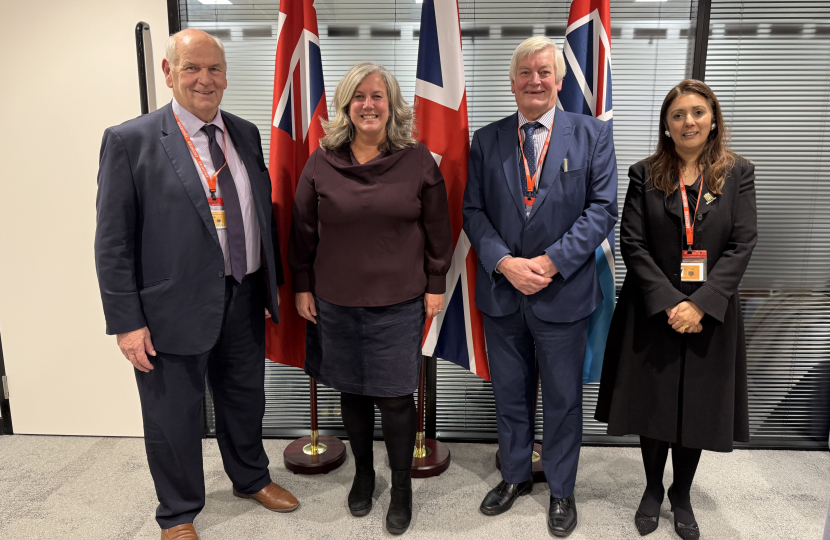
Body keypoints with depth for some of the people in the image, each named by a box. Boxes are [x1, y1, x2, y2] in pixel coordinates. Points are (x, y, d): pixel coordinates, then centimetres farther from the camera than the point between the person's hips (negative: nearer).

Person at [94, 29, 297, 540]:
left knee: (245, 399, 22)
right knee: (174, 417, 12)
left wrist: (274, 282, 12)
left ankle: (252, 477, 48)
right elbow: (113, 242, -10)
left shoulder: (245, 133, 6)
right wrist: (127, 322, -12)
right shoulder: (130, 141, -10)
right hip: (176, 306, -4)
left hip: (245, 298, 5)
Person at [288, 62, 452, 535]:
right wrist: (302, 286, 6)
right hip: (336, 302, 2)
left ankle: (402, 486, 26)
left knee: (395, 396, 4)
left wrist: (436, 285, 0)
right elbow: (304, 230, 6)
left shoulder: (418, 160, -2)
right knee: (352, 391, 14)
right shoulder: (322, 162, 1)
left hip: (399, 302, -2)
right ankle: (363, 472, 37)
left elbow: (437, 229, 1)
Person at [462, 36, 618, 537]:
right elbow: (474, 211, 2)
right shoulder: (487, 140, 5)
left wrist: (551, 262, -17)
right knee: (510, 394, 17)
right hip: (501, 290, 2)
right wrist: (504, 262, -14)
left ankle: (562, 490, 35)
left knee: (563, 399, 13)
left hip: (563, 293, -2)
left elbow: (603, 209, -7)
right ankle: (515, 476, 40)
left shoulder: (593, 134, -1)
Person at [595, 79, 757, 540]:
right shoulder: (644, 174, 1)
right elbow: (632, 244, -5)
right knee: (652, 405, 10)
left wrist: (700, 304, -16)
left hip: (709, 316, 1)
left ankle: (682, 496, 34)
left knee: (698, 409, 11)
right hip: (652, 313, 0)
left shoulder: (738, 173, 3)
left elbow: (741, 245, -5)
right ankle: (653, 490, 33)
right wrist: (669, 303, -15)